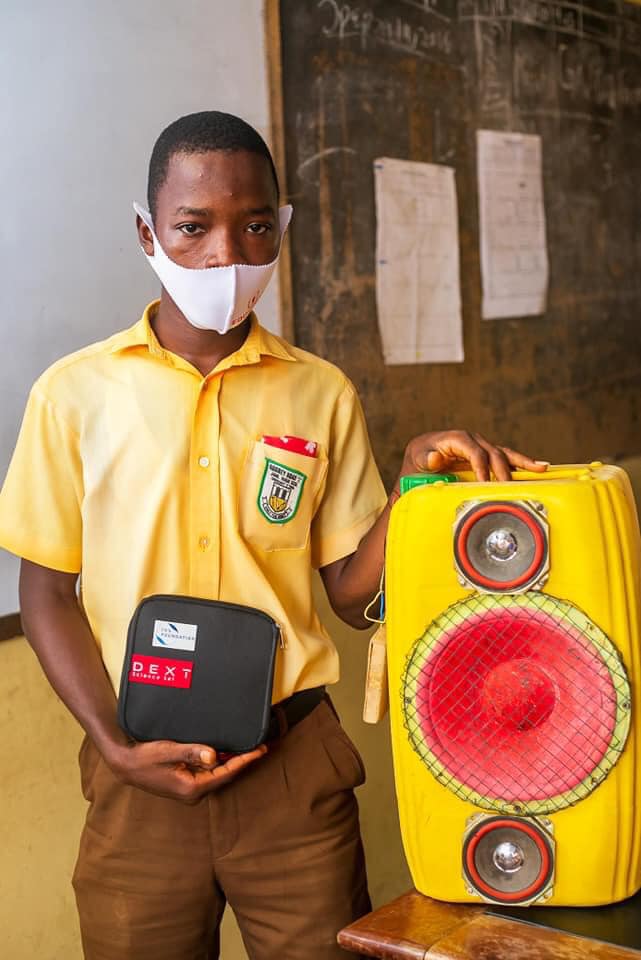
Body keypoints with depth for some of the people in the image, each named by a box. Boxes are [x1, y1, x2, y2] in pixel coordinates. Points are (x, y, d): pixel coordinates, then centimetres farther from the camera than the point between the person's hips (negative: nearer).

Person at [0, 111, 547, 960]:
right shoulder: (76, 394, -2)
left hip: (294, 764, 1)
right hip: (141, 773, -1)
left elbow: (354, 593, 4)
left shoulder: (322, 394, 3)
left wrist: (414, 483, -13)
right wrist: (116, 744, -9)